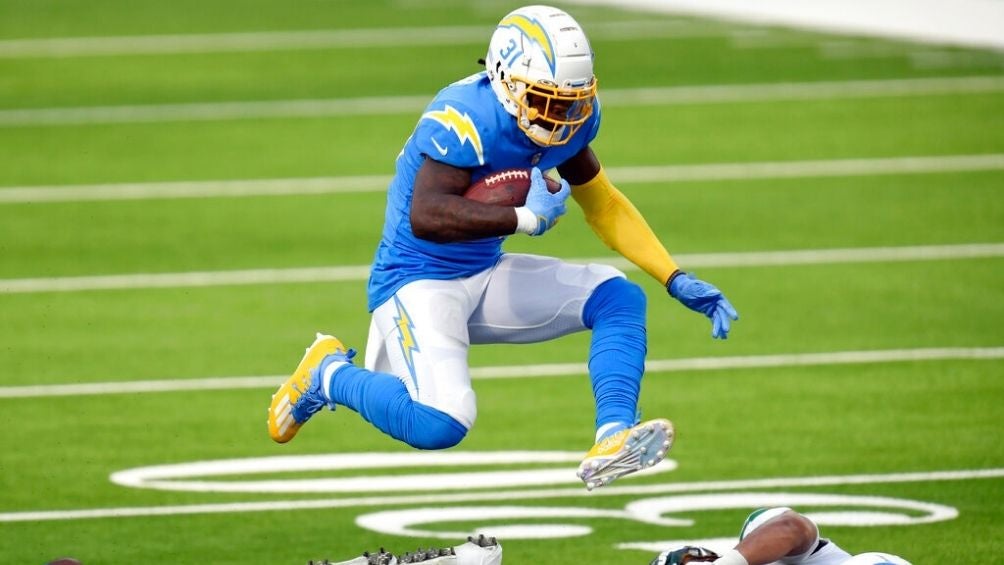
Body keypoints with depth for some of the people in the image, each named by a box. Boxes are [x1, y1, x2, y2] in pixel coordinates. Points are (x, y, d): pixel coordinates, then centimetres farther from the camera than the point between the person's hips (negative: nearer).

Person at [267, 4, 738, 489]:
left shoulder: (569, 119, -2)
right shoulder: (466, 119, -26)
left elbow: (604, 207, 11)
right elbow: (427, 217, -38)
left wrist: (677, 281, 6)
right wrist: (525, 218, -36)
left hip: (485, 277, 8)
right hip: (418, 281, -8)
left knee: (619, 298, -6)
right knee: (440, 425, -26)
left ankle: (613, 440, -16)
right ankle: (331, 375, 0)